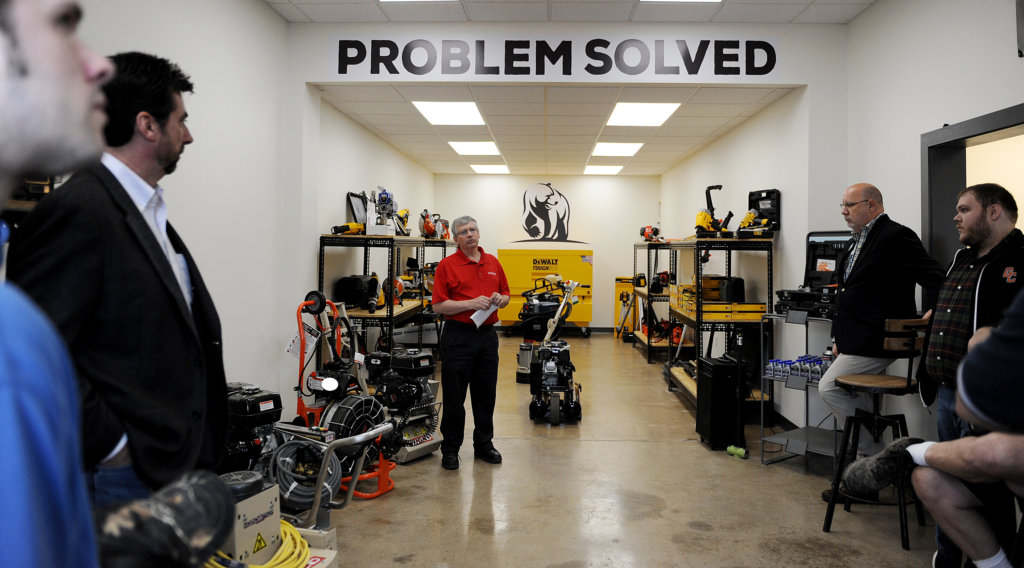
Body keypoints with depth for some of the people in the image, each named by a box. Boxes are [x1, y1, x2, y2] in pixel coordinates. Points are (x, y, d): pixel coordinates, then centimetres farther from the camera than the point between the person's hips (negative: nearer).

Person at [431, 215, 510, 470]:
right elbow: (439, 306, -10)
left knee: (486, 393, 12)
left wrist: (499, 299, -5)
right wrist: (471, 303, -20)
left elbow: (506, 295, 18)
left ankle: (484, 444, 26)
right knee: (454, 395, 3)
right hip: (458, 336, -4)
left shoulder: (493, 262, 11)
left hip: (487, 335, 5)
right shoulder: (446, 265, -4)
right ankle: (450, 449, 16)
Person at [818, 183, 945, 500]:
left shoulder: (895, 236, -12)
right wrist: (839, 338, 19)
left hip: (873, 342, -10)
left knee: (829, 388, -13)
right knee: (857, 402, 13)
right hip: (856, 340, 10)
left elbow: (934, 278, -16)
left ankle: (877, 457, 1)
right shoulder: (857, 242, 17)